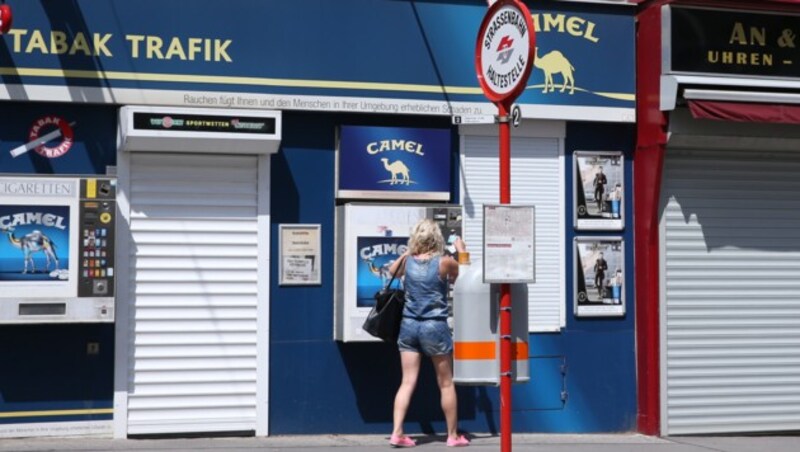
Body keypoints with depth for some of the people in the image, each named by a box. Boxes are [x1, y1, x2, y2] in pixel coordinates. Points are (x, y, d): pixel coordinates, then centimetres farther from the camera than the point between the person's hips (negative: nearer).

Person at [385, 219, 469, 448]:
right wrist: (462, 251, 24)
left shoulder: (408, 261, 0)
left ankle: (397, 433, -4)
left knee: (407, 382, 4)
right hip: (435, 327, -3)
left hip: (409, 325, 3)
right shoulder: (445, 262, -9)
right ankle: (453, 435, 19)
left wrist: (407, 252, 26)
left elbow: (393, 271, 24)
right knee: (446, 384, 9)